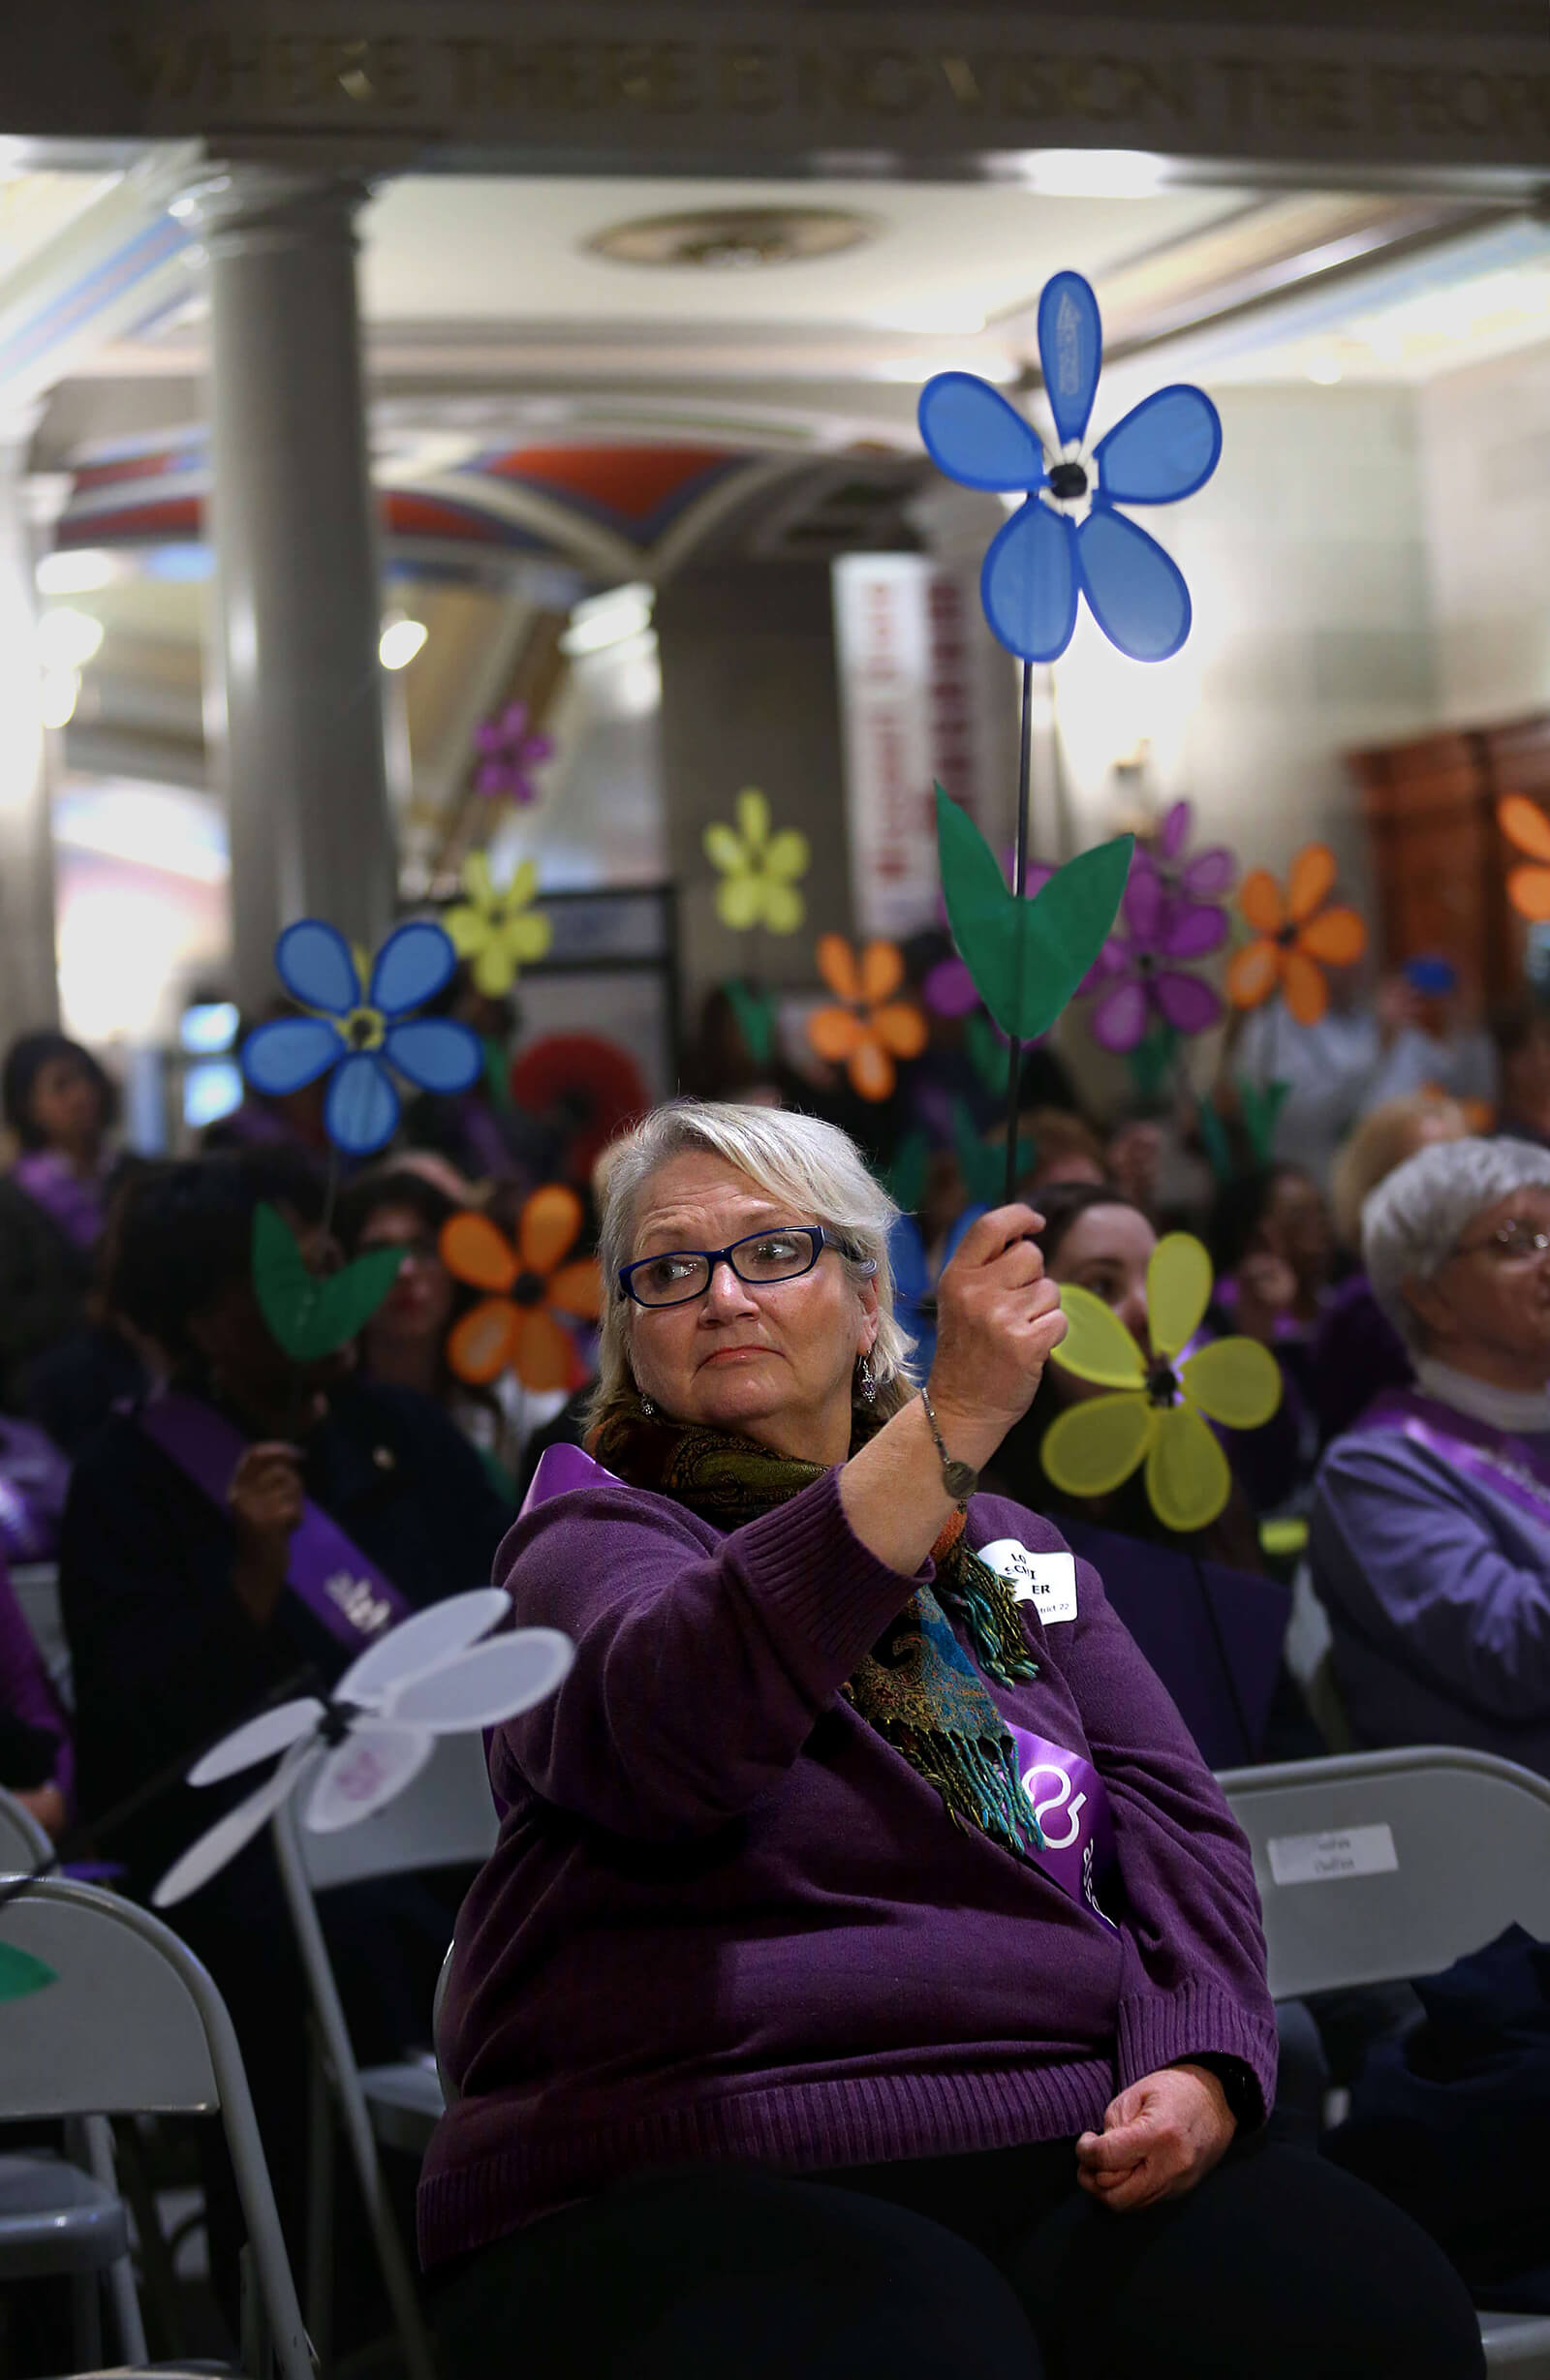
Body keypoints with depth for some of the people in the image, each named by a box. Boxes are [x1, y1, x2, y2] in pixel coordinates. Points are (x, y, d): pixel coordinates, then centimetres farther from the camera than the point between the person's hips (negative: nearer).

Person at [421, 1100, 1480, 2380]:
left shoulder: (1015, 1553, 24)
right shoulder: (594, 1538, 7)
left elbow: (1171, 1819, 15)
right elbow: (669, 1733, -17)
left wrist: (1198, 2066, -7)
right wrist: (954, 1423, -24)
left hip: (1070, 2136, 5)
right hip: (699, 2180, -4)